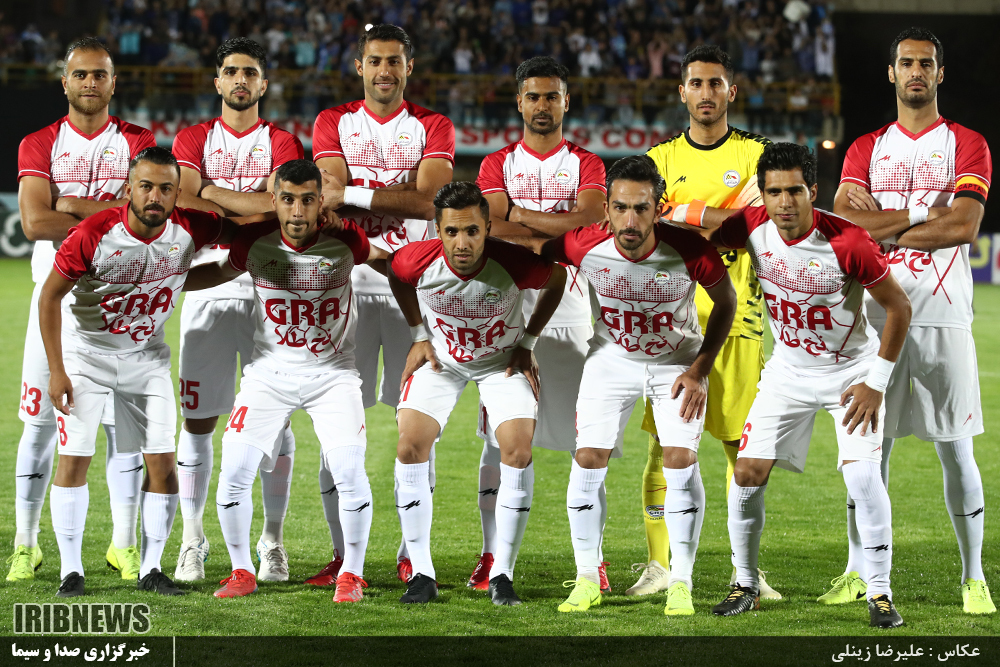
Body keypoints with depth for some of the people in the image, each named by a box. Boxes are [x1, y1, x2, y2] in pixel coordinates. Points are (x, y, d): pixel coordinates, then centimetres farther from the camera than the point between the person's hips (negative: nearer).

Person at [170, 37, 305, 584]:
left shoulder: (282, 144, 8)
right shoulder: (193, 139, 11)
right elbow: (183, 204, -6)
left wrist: (210, 192, -9)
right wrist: (249, 211, -10)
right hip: (208, 283, 0)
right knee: (199, 418, -2)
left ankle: (272, 541, 7)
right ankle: (192, 541, 6)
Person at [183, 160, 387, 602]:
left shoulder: (345, 241, -14)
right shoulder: (254, 242, -10)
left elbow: (391, 263, 8)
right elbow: (222, 272, 11)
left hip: (333, 373, -1)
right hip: (268, 373, 1)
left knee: (349, 471, -16)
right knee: (234, 471, -9)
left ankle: (352, 574, 4)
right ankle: (242, 571, 11)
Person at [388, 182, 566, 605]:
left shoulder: (516, 264, -32)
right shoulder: (418, 260, -28)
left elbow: (558, 279, -8)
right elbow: (396, 273, 0)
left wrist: (527, 343, -5)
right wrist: (419, 334, 1)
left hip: (502, 360, -1)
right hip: (440, 358, 1)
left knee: (518, 450, -17)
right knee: (410, 446, -13)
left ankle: (502, 574, -5)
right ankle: (422, 574, -3)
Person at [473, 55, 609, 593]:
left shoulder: (586, 165, 9)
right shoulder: (498, 164, 10)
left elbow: (590, 223, -9)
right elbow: (494, 232, -6)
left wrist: (520, 215, -7)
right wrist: (560, 231, -12)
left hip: (569, 314, 0)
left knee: (587, 439, -2)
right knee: (499, 439, -1)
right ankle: (492, 553, 5)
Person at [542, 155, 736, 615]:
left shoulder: (691, 251, -28)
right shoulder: (584, 245, -26)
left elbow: (725, 301, -8)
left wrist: (701, 368, -12)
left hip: (678, 361, -1)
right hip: (611, 359, 1)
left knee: (681, 460, -13)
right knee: (589, 459, -7)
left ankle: (680, 583, -1)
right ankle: (586, 580, 7)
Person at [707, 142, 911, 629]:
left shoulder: (847, 242, -26)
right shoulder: (753, 227, -14)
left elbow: (898, 307, -15)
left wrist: (876, 382, -14)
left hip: (851, 370, -4)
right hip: (788, 371, 4)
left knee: (862, 474, -19)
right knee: (748, 473, -2)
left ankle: (880, 594, -7)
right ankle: (745, 585, 16)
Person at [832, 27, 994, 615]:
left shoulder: (967, 146, 5)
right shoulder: (866, 149, 13)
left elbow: (965, 225, -10)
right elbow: (844, 221, -2)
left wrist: (884, 227, -6)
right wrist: (921, 216, -9)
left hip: (944, 317, -2)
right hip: (877, 316, 2)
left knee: (956, 450, 0)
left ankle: (974, 577, 7)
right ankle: (859, 572, 11)